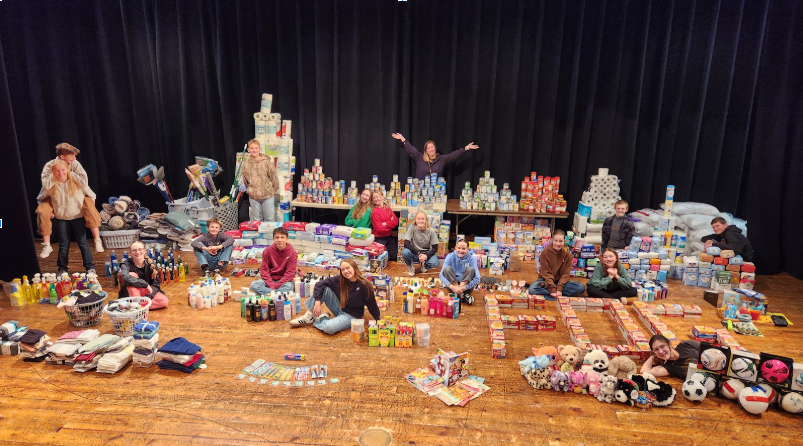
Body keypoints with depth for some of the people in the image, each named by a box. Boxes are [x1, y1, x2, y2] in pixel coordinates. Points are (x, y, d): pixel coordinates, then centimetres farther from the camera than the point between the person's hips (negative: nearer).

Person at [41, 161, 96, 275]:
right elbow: (43, 197, 8)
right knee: (63, 244, 8)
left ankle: (90, 267, 8)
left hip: (78, 216, -1)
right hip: (61, 218, 2)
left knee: (82, 242, 1)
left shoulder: (76, 179, -10)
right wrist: (50, 208, 2)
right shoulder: (50, 184, -4)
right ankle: (62, 268, 20)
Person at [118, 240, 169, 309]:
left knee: (164, 301, -25)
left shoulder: (150, 264, -11)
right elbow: (126, 278, -38)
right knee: (132, 275, -28)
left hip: (148, 292, 1)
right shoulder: (127, 264, -15)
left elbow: (155, 285, -12)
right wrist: (146, 284, -37)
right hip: (132, 295, -1)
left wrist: (146, 297, -29)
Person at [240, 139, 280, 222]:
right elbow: (245, 179, 13)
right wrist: (249, 189, 14)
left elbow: (274, 177, -3)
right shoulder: (245, 163, 0)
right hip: (253, 197, 3)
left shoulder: (266, 162, -10)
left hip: (267, 195, -3)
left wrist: (274, 191, 3)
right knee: (256, 220, 13)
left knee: (270, 220, 5)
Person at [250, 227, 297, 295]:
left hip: (284, 280, -2)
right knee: (254, 285, -25)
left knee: (289, 286, -36)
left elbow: (289, 273, -11)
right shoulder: (267, 251, -4)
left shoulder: (292, 253, -9)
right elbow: (264, 270, -4)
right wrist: (271, 285, -19)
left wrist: (276, 286, -19)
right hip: (269, 279, 3)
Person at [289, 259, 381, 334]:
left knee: (328, 328, -33)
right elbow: (320, 284, -10)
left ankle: (320, 319, 1)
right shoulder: (340, 280, -9)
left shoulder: (364, 285, -21)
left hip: (351, 316, -5)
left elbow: (372, 305, -13)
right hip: (339, 308, 5)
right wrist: (317, 302, -21)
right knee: (325, 289, -16)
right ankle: (309, 316, -10)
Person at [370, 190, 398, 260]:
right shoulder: (374, 211, -11)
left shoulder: (388, 208, 6)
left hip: (390, 237, 5)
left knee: (394, 257, 5)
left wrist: (386, 224, -18)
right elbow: (379, 228, -16)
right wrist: (390, 223, -6)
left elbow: (396, 221, -4)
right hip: (379, 238, -5)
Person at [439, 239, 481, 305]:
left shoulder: (472, 258, -11)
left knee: (471, 270, -25)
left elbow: (477, 279, -19)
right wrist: (452, 287, -34)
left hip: (466, 284, -1)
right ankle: (461, 295, -29)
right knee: (447, 269, -25)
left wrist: (463, 288, -31)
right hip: (452, 284, 1)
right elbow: (442, 275, -18)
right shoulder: (450, 257, -9)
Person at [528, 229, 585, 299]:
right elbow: (546, 273, -16)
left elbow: (565, 274, -10)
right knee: (532, 289, -31)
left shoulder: (568, 254, -9)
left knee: (581, 287, -21)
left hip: (561, 281, 2)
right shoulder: (545, 252, -14)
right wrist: (552, 289, -25)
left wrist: (559, 289, -23)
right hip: (546, 280, -2)